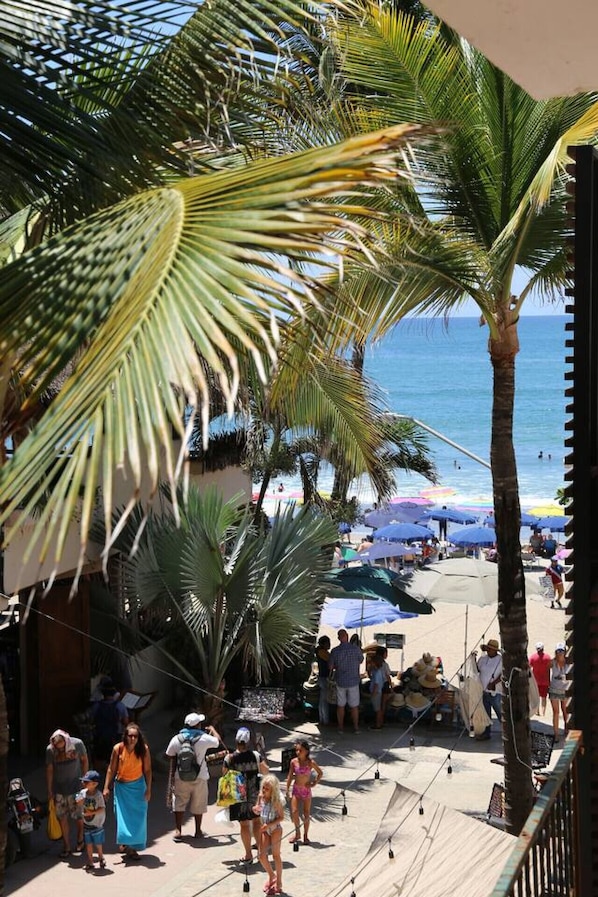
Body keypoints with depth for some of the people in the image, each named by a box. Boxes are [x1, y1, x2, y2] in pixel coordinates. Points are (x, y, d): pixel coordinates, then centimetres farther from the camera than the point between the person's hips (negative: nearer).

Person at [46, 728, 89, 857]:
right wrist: (49, 790, 1)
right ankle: (67, 847, 16)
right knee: (62, 818, 5)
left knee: (78, 816, 4)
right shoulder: (50, 750, -10)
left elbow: (84, 760, 1)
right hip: (59, 788, 2)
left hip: (75, 786, -1)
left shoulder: (77, 744, -14)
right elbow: (49, 770, -2)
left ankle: (80, 840, 30)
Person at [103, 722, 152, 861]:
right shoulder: (118, 749, -15)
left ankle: (132, 846, 14)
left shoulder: (143, 749, -14)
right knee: (123, 816, 3)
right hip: (121, 786, 0)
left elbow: (147, 770, -6)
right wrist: (106, 788, -6)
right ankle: (124, 843, 19)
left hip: (138, 786, 0)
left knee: (138, 816, 3)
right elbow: (111, 769, -5)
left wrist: (148, 789, -6)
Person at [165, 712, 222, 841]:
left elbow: (172, 759, -1)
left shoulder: (176, 739, -5)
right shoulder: (203, 738, -11)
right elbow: (218, 740, 6)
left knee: (179, 803, 11)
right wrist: (212, 729, 26)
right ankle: (198, 831, 21)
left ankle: (178, 831, 8)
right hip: (199, 777, -1)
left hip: (181, 777, 1)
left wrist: (172, 777, 8)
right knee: (198, 804, 13)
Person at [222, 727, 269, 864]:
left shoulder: (229, 758, -12)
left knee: (244, 824, 7)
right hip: (254, 795, 1)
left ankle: (248, 855, 13)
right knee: (257, 821, 16)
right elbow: (266, 771, 1)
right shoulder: (255, 756, -8)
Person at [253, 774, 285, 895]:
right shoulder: (261, 797, -6)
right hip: (264, 829, 5)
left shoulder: (276, 801, -21)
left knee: (276, 855, 6)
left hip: (275, 829, -5)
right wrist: (255, 809, -16)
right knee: (262, 856, 1)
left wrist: (269, 824, -25)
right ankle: (271, 876, 26)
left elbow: (281, 817, -15)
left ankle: (279, 882, 20)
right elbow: (258, 812, 7)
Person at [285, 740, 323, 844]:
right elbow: (290, 777, 3)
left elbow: (320, 773, 3)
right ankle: (297, 833, 14)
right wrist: (287, 790, 3)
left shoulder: (311, 763, -10)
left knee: (306, 814, 4)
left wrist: (314, 783, -4)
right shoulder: (294, 762, -5)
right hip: (296, 789, 1)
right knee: (294, 812, -8)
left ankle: (306, 835, 19)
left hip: (306, 790, -1)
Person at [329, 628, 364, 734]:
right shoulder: (356, 648, -13)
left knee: (340, 705, 12)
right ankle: (356, 727, 14)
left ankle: (341, 727, 18)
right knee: (354, 706, 9)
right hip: (353, 681, -1)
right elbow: (361, 661, 5)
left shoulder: (335, 651, -10)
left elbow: (331, 667, -1)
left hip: (340, 681, 1)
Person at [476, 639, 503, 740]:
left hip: (496, 693, -6)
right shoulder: (483, 659, 9)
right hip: (484, 691, 6)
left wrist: (493, 683, -21)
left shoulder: (501, 660, -8)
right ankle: (486, 732, 21)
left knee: (501, 713, -2)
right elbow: (476, 669, 17)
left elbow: (503, 675, -14)